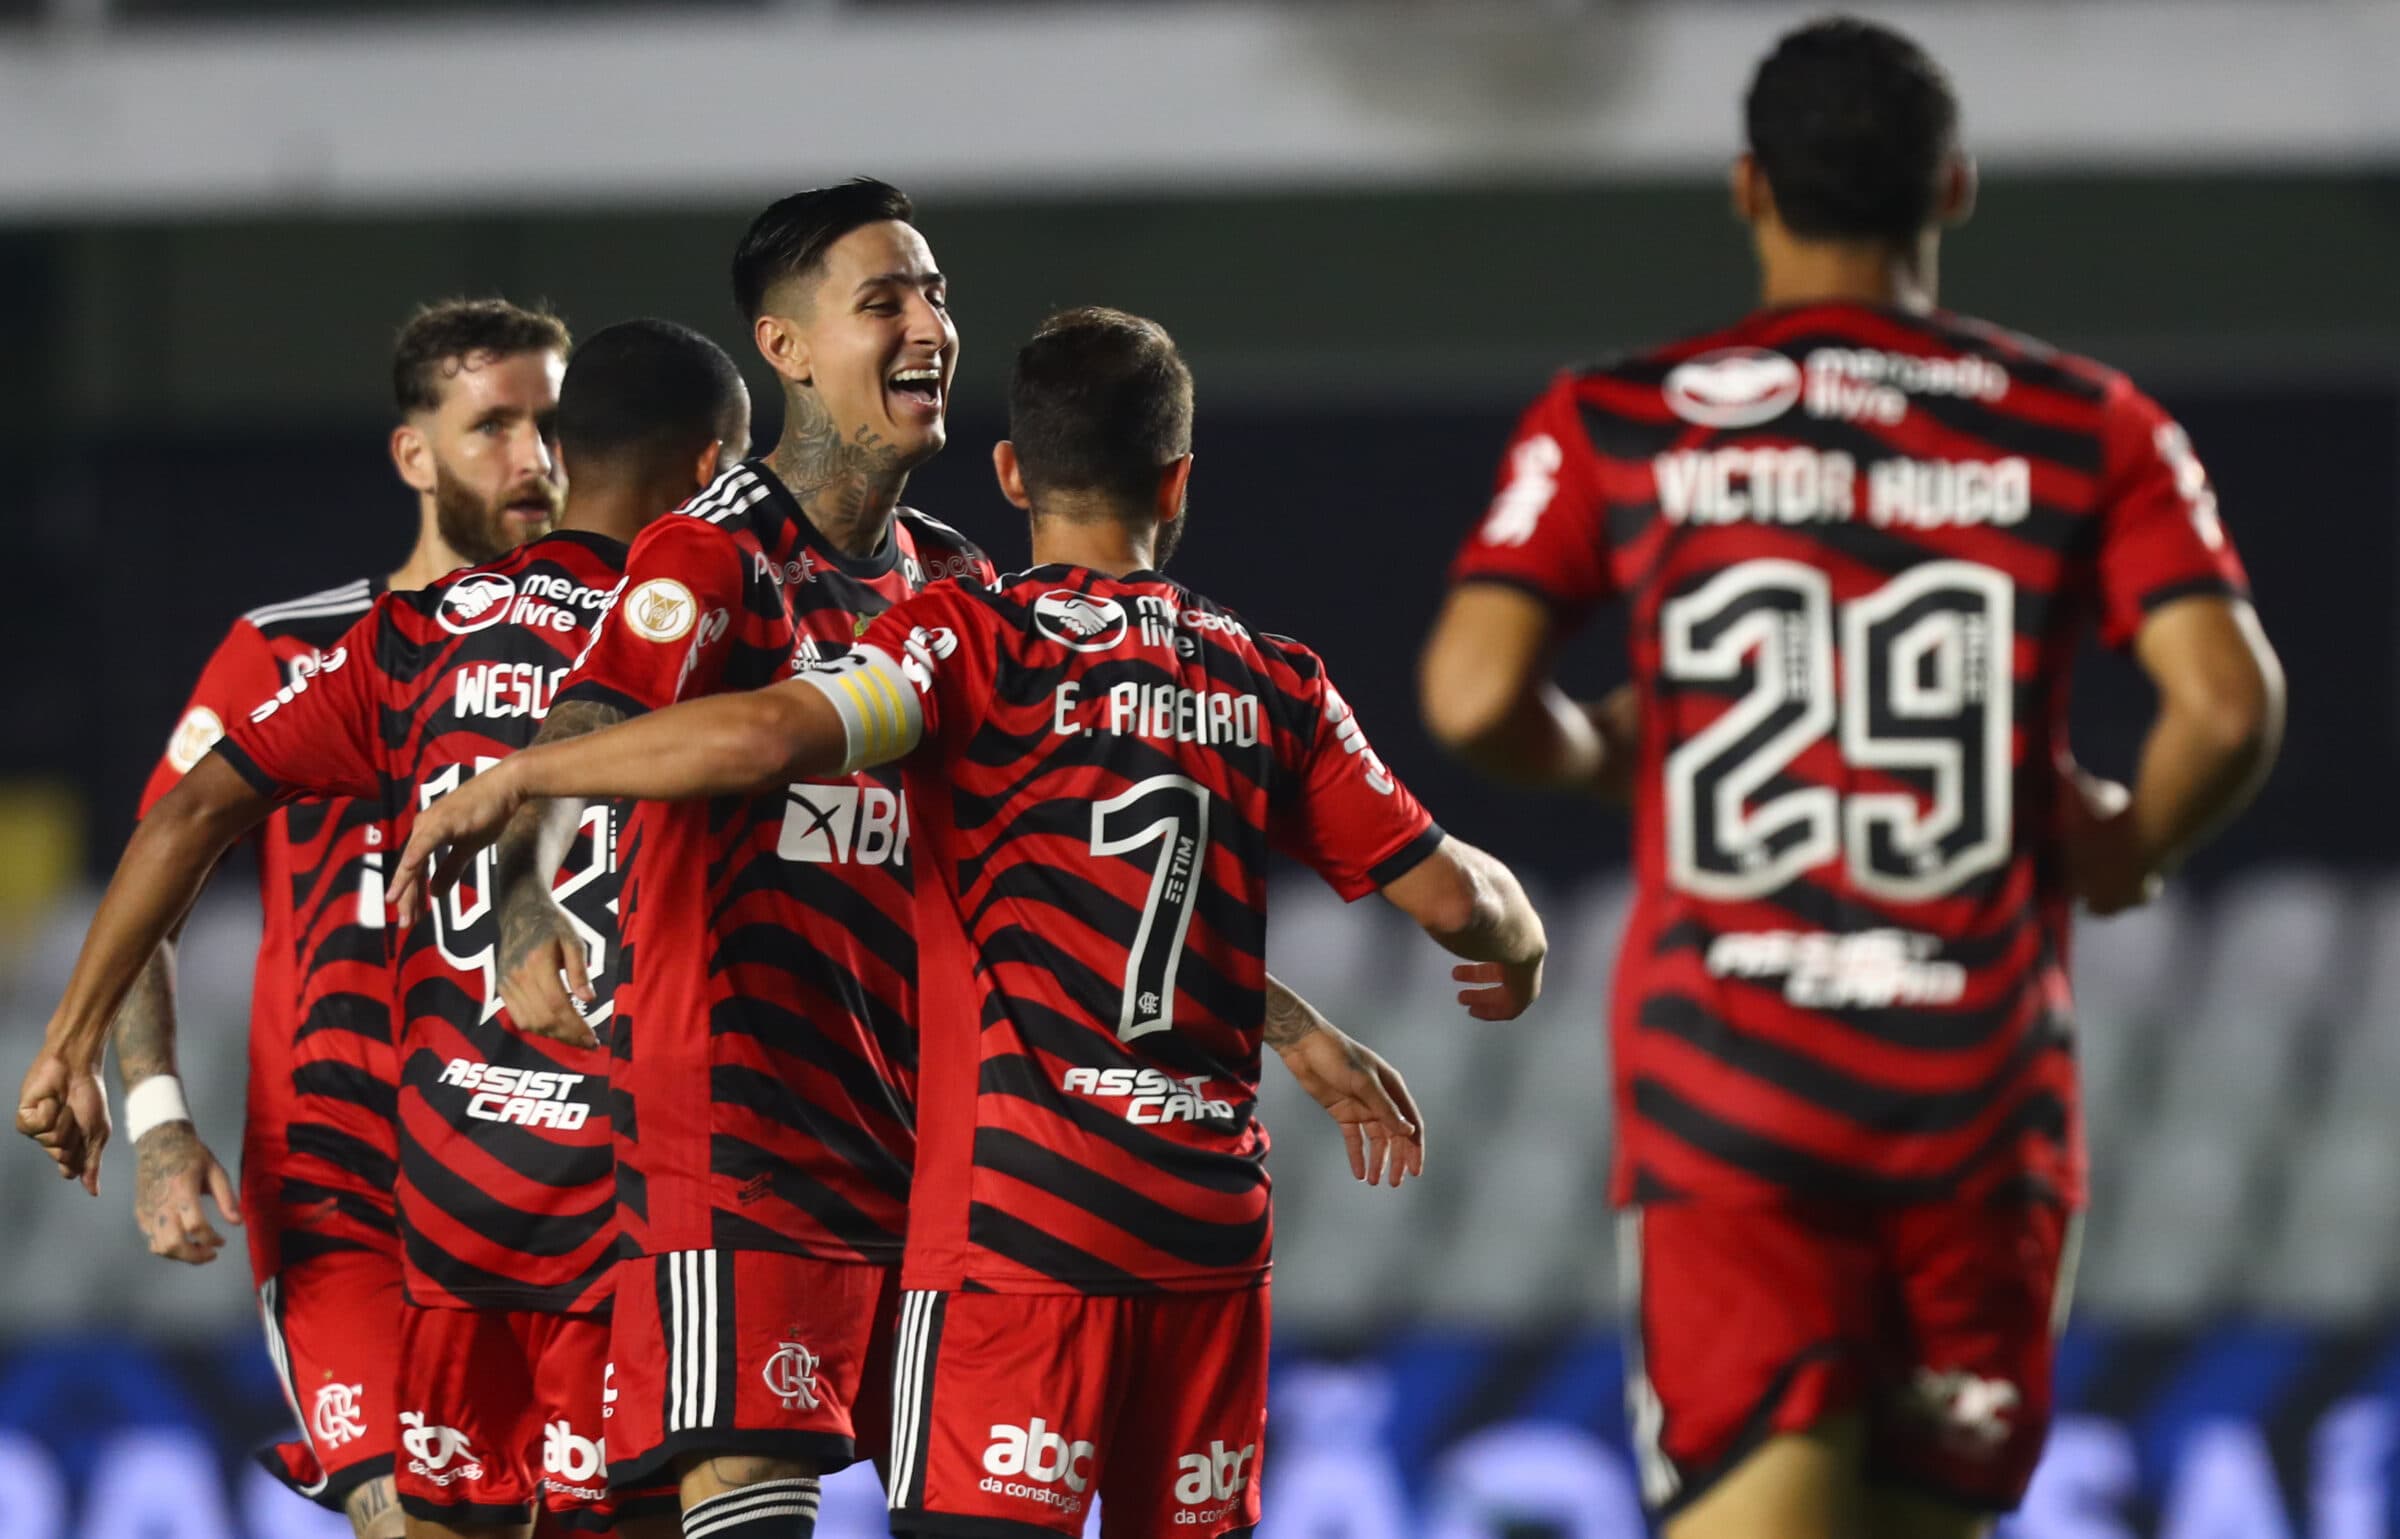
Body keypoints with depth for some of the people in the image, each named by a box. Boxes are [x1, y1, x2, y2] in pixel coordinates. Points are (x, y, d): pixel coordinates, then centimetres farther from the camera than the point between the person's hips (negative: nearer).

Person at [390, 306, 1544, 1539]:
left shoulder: (974, 643, -3)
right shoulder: (1273, 686, 9)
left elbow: (770, 732, -20)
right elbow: (1448, 893, 14)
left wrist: (519, 778, -10)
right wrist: (1521, 948, 37)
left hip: (1019, 1221, -4)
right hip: (1212, 1231, 4)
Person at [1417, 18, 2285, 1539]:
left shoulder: (1615, 426, 5)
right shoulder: (2093, 432, 5)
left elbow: (1474, 696, -6)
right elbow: (2229, 705, -7)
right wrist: (2127, 846, 13)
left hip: (1722, 1083, -1)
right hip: (1981, 1076, 1)